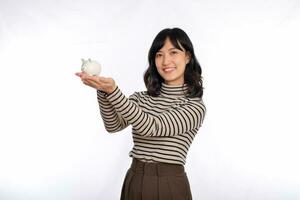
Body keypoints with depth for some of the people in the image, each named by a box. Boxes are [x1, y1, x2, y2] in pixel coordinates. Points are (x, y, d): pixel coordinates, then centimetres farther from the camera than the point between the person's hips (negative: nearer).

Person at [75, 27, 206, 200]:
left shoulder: (195, 106, -7)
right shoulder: (140, 98, 7)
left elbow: (151, 127, -20)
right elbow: (114, 125, -9)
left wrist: (113, 90, -27)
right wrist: (103, 90, -25)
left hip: (170, 185, -3)